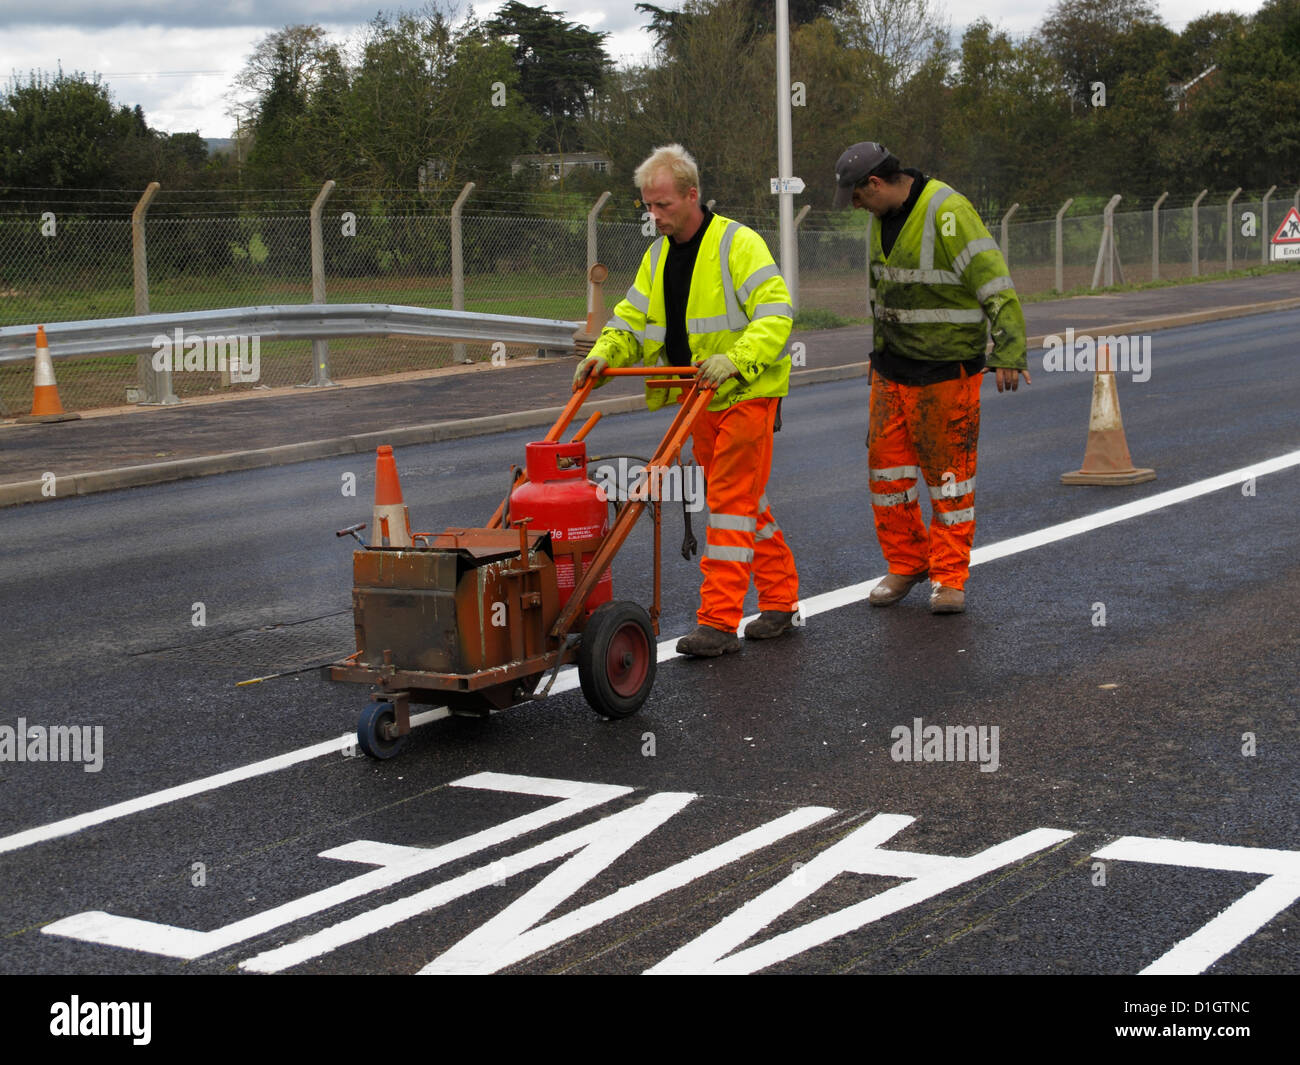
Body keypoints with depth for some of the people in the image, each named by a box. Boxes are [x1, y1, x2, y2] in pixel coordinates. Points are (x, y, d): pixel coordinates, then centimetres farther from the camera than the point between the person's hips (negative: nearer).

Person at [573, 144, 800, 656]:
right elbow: (632, 321, 12)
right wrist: (603, 354, -9)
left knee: (732, 499, -10)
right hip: (700, 399, 8)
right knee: (743, 499, 13)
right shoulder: (658, 257, 11)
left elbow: (775, 313, -20)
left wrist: (735, 359, -34)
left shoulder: (738, 244, -13)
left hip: (746, 393, -8)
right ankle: (780, 600, 25)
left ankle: (718, 622, -11)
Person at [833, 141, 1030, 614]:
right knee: (886, 463, 7)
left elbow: (996, 285, -22)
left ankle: (950, 577, 12)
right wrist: (878, 349, 26)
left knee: (949, 469, 2)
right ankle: (907, 563, 22)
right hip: (891, 367, 8)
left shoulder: (947, 213, -18)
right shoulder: (883, 217, 9)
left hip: (946, 370, -7)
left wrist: (1008, 353, -27)